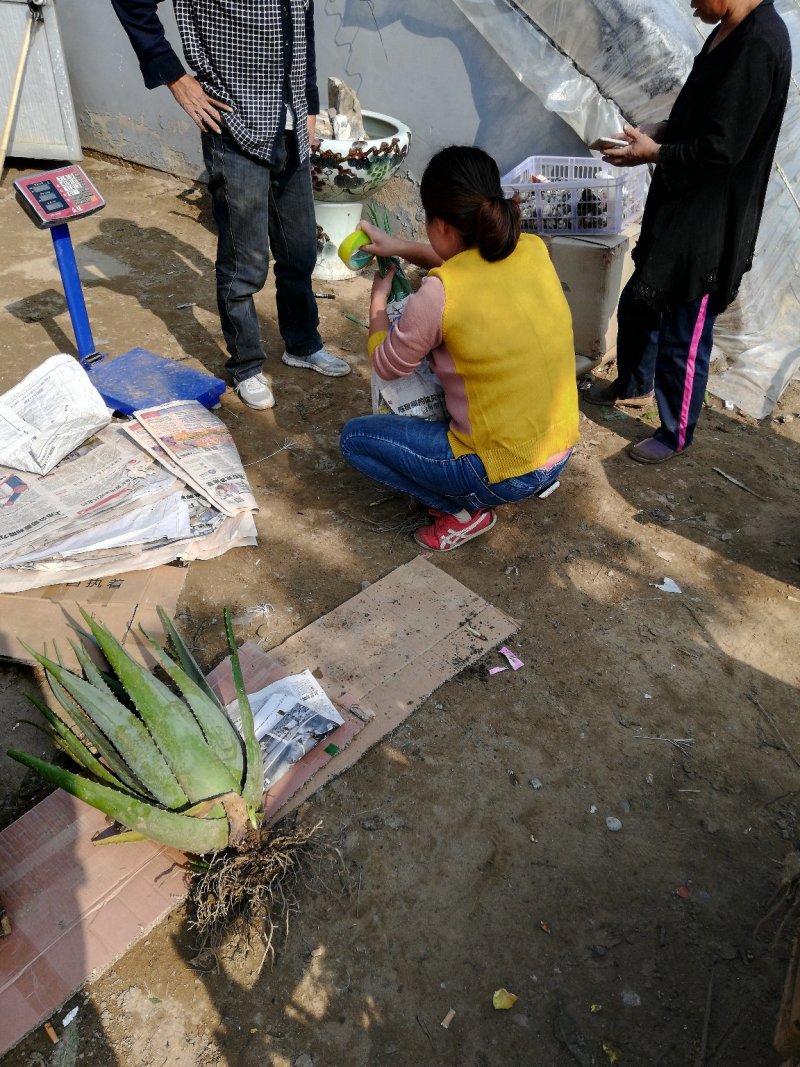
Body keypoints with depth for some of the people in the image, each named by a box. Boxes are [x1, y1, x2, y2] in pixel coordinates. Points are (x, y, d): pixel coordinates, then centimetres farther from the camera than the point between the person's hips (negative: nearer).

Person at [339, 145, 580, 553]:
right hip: (562, 452, 7)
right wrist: (401, 248, 16)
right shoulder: (533, 250, -3)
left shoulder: (439, 295, -22)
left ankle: (464, 510, 4)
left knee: (354, 438, 6)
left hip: (505, 474, -7)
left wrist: (378, 298, 13)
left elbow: (386, 365, -3)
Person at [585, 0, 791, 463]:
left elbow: (720, 150, -24)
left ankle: (676, 436, 21)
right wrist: (662, 131, 3)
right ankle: (634, 387, 45)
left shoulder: (759, 44, -22)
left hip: (709, 228, -10)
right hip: (679, 211, 10)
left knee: (683, 338, 2)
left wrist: (654, 153, -12)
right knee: (637, 304, 22)